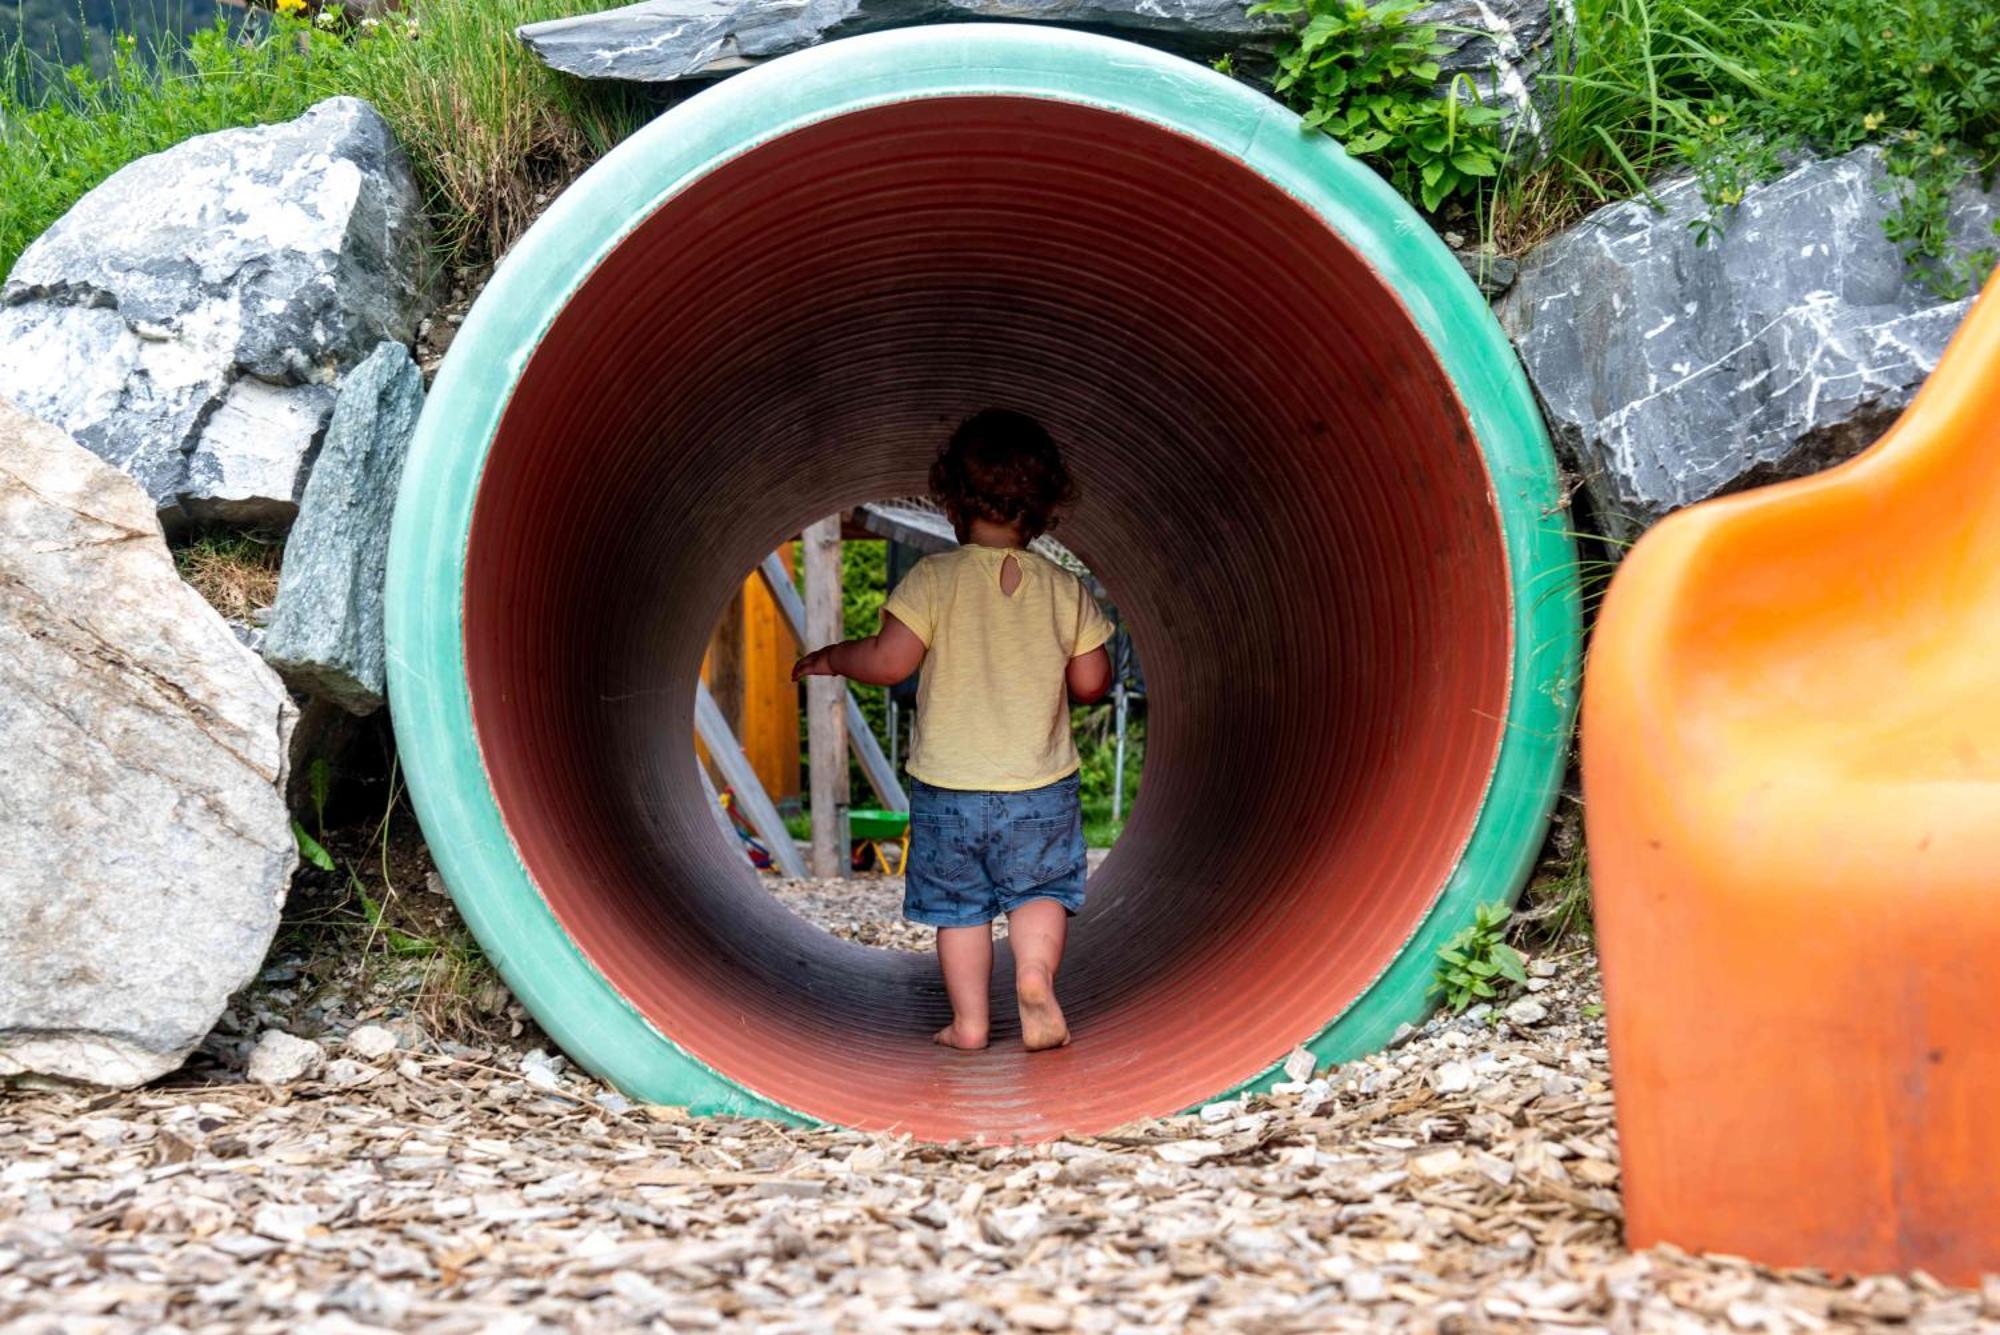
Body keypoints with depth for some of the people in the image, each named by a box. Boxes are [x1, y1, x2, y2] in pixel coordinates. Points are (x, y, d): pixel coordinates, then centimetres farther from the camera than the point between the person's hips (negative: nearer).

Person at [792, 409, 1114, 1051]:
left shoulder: (933, 578, -11)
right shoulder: (1065, 588, -4)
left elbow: (889, 661, -17)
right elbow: (1091, 683, 0)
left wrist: (830, 657, 2)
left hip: (947, 785, -1)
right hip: (1041, 785, 1)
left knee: (958, 903, 13)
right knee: (1041, 887, 15)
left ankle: (969, 1020, 16)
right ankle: (1035, 972, -10)